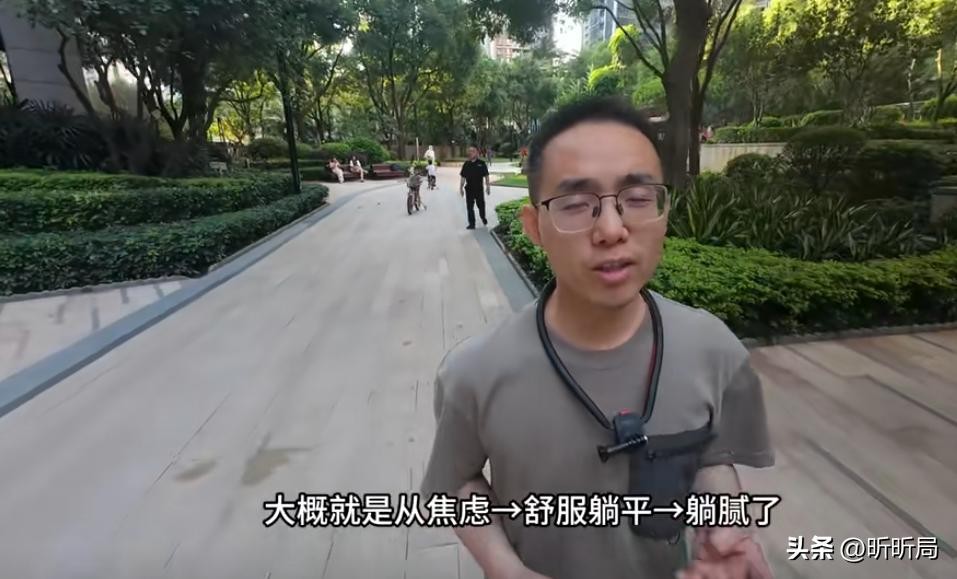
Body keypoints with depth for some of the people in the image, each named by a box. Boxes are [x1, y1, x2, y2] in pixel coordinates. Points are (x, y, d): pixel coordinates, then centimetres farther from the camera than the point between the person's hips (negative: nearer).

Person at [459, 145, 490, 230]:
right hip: (469, 189, 2)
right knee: (469, 207, 1)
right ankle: (472, 223, 7)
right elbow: (463, 177, 7)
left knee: (481, 205, 12)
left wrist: (488, 187, -3)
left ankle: (483, 218, 38)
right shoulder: (466, 164, 3)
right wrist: (461, 188, 5)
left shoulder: (481, 163, -3)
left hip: (479, 188, -2)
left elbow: (486, 176, -1)